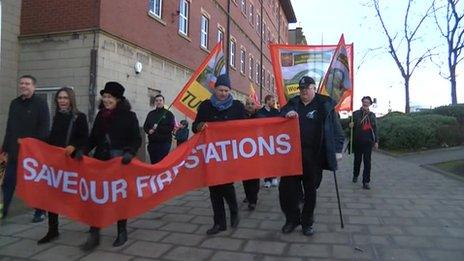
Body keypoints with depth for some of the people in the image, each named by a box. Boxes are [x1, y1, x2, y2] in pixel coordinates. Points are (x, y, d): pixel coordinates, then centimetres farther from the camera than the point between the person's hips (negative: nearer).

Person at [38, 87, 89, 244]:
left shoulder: (79, 117, -3)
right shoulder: (56, 117, 12)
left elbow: (85, 139, -10)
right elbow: (52, 139, 15)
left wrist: (74, 147, -26)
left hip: (72, 161, -5)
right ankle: (52, 231, 13)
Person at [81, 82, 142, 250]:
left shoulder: (129, 116, -6)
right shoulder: (100, 115, 8)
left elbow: (137, 139, -8)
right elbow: (93, 137, 11)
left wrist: (130, 153, -25)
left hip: (121, 162, -4)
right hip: (101, 160, 4)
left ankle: (122, 232, 26)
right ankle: (94, 235, 12)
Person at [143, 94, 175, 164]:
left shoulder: (168, 114, 2)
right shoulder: (151, 114, 15)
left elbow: (171, 127, -8)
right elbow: (145, 126, 16)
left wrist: (158, 128, -14)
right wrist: (149, 131, -6)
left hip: (164, 143, -4)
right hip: (152, 143, 4)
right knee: (153, 162, 9)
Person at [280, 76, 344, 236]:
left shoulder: (325, 105, 2)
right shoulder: (293, 104, 11)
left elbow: (336, 128, 1)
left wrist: (337, 149, -6)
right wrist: (286, 114, -18)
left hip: (313, 156, -2)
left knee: (310, 189, 9)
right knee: (286, 187, 0)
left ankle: (307, 222, 26)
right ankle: (292, 219, 20)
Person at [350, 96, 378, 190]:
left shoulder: (372, 115, 8)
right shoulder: (356, 113, 2)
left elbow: (375, 128, 10)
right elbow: (352, 125, 3)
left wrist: (376, 141, 5)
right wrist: (351, 125, -21)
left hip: (368, 141, 1)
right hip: (358, 141, -1)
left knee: (367, 161, -3)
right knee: (357, 159, 13)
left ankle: (366, 182, 0)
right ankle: (355, 175, 36)